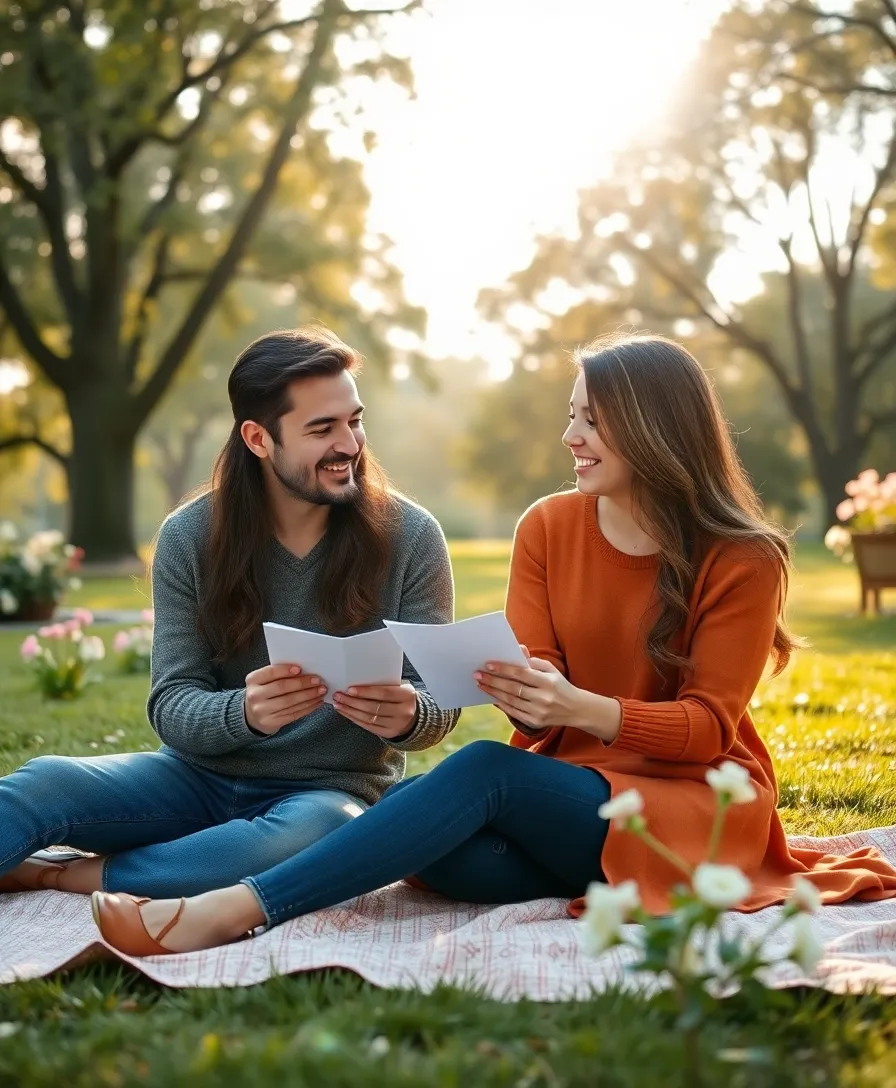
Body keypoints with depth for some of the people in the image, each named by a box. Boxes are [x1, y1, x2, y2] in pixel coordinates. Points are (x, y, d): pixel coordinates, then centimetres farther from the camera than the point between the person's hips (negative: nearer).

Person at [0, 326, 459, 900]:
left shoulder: (410, 536, -8)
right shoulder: (190, 537, -5)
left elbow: (439, 704, -4)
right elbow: (171, 706, -7)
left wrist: (407, 716, -30)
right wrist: (245, 713, -31)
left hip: (331, 791, -1)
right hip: (202, 776, 2)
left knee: (322, 832, -37)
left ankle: (53, 875, -21)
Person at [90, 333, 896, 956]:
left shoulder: (743, 561, -8)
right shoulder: (548, 529, 4)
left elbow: (708, 725, -10)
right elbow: (537, 694, 0)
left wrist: (581, 708, -29)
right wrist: (521, 693, -26)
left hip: (696, 806, -4)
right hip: (567, 789, 5)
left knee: (484, 772, -32)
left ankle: (237, 911, -39)